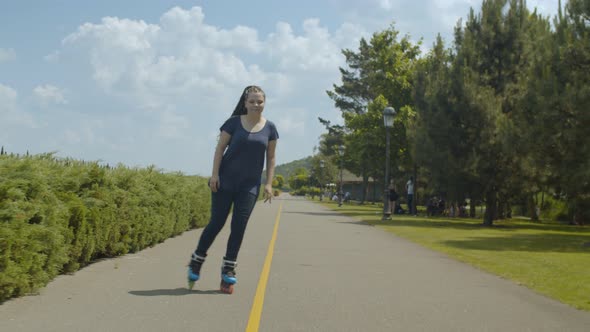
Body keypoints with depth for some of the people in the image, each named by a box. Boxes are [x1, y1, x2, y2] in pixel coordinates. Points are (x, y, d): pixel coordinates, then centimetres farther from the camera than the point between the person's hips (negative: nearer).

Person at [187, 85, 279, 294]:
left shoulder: (269, 128, 3)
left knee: (239, 227, 0)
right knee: (216, 222, -1)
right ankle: (196, 262, 17)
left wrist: (269, 183, -1)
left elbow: (271, 158, 7)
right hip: (226, 181, -2)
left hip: (250, 186, 2)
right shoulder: (234, 122, -2)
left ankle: (228, 271, 10)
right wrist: (215, 174, -10)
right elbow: (220, 148, -1)